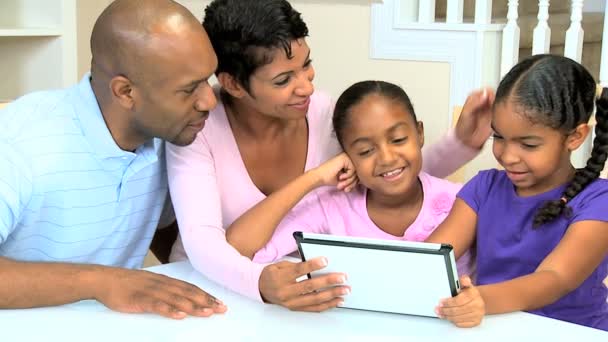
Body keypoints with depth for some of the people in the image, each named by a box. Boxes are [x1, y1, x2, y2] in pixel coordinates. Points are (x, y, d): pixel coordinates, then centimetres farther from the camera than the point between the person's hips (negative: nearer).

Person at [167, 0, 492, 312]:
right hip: (206, 289, -2)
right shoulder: (198, 126, -18)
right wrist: (261, 283, -47)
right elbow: (200, 238, -28)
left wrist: (462, 142, -11)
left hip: (298, 286, 2)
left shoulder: (323, 113, -8)